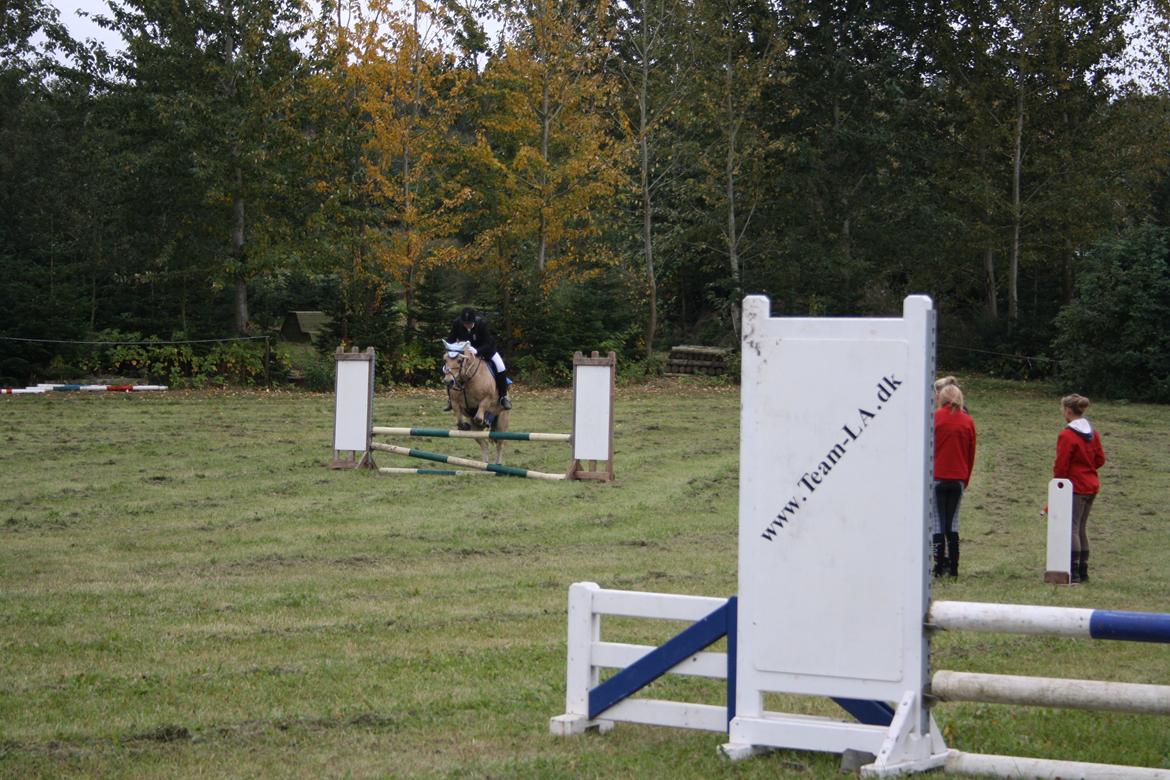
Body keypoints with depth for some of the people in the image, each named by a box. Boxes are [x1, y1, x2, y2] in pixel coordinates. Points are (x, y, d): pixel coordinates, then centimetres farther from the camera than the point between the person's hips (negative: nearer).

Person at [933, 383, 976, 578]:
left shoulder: (935, 418, -6)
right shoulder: (968, 421, 5)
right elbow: (971, 454, 10)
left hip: (937, 477, -4)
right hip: (958, 479, 4)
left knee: (938, 522, 0)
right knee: (953, 522, 10)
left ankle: (939, 566, -4)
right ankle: (953, 567, 9)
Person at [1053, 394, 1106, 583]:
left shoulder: (1067, 435, -15)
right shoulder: (1092, 433, 10)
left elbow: (1061, 466, -13)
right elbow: (1100, 459, 14)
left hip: (1075, 487, -8)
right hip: (1091, 486, 8)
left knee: (1072, 528, -7)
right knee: (1082, 529, 15)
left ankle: (1073, 573, -11)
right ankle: (1083, 571, 18)